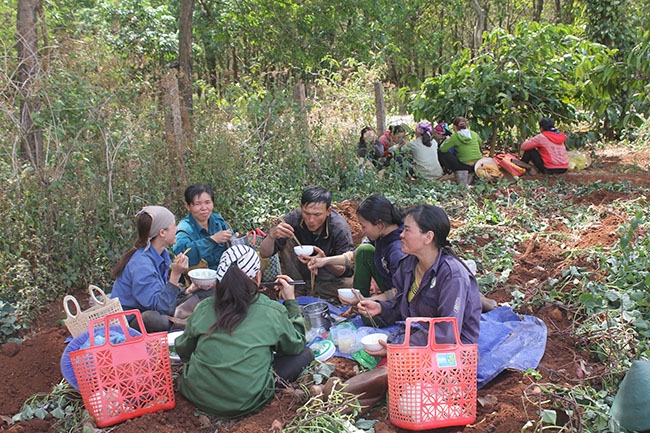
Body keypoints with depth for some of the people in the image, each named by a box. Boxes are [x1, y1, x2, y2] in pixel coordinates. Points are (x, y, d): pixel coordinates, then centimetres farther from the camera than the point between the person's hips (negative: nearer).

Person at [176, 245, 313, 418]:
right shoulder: (272, 312, -14)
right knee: (305, 353, 4)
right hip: (244, 403, -2)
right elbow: (296, 346, 4)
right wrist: (291, 302, 9)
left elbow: (183, 352, 6)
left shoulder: (203, 308, -7)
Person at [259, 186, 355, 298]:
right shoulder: (293, 218, -22)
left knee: (350, 285, -31)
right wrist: (272, 235, -41)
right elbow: (264, 254, -19)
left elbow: (345, 271, -23)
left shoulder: (340, 228, -26)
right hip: (298, 274, 2)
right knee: (286, 242, -22)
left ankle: (308, 288, -5)